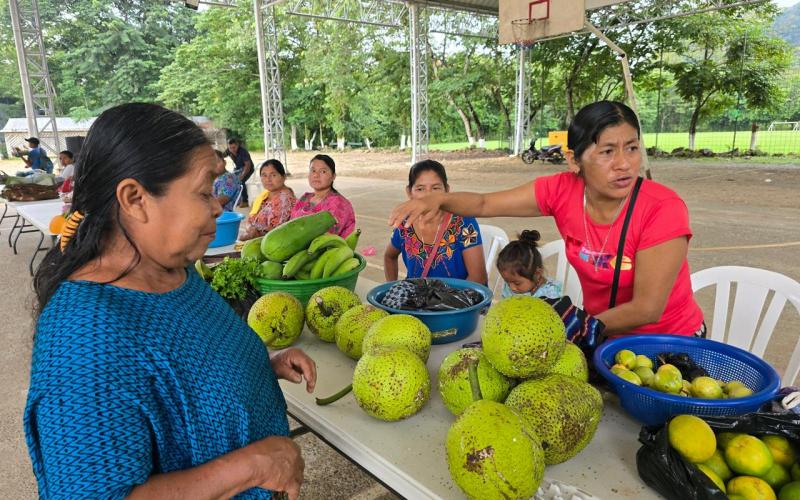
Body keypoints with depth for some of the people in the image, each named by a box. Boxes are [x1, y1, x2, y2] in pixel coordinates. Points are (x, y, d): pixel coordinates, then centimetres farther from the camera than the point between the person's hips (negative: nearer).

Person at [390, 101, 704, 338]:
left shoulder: (663, 209, -25)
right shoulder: (563, 191, -14)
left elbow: (646, 309, -24)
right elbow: (485, 204, -9)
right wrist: (438, 199, -28)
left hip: (670, 340, -3)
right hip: (603, 336, 3)